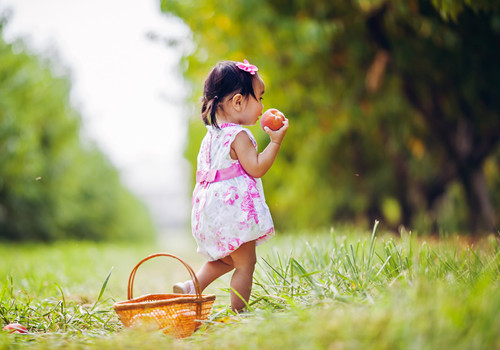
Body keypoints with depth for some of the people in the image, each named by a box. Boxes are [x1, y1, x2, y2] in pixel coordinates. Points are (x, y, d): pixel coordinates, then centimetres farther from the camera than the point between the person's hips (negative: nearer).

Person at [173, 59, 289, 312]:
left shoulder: (212, 134, 12)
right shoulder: (239, 136, -15)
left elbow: (201, 173, 18)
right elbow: (256, 168, -18)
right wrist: (275, 142, -14)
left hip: (212, 207, 9)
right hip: (234, 208, -9)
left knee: (226, 259, 24)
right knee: (245, 263, -1)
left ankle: (192, 287, 15)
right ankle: (238, 312, 0)